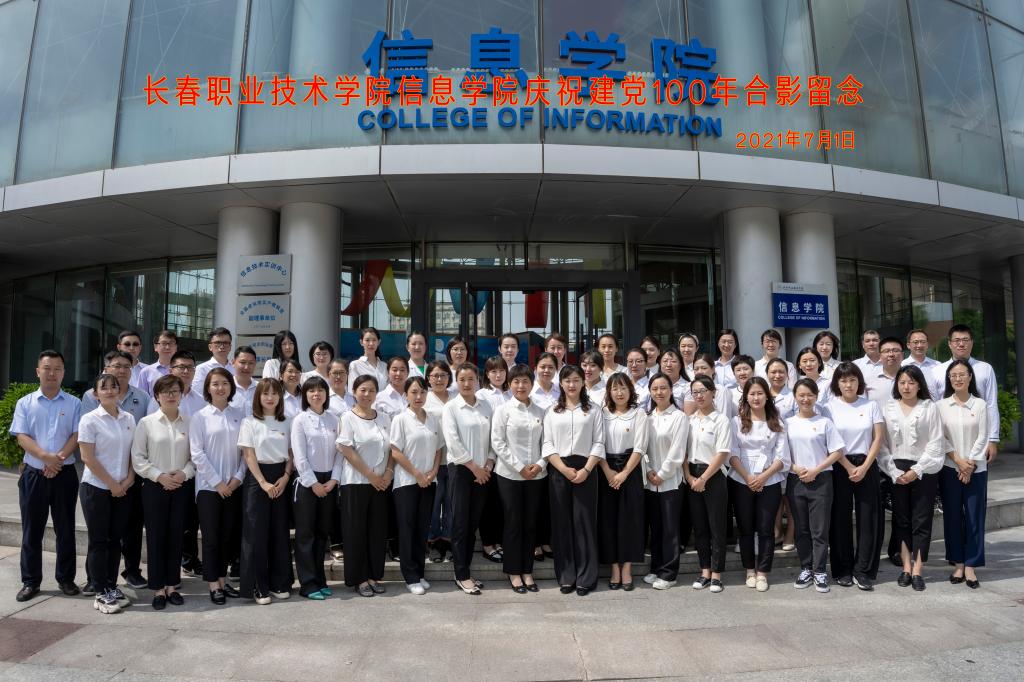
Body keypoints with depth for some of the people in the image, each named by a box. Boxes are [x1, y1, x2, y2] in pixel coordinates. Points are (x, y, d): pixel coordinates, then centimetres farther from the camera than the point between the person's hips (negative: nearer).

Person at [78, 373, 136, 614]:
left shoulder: (129, 419, 6)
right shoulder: (90, 419, -7)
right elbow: (87, 457, -11)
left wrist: (129, 478, -5)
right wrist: (111, 484, -12)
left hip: (122, 490, 4)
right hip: (96, 488, -4)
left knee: (115, 539, 10)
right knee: (99, 541, 2)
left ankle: (112, 587, 20)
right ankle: (101, 593, 10)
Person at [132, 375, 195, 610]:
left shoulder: (189, 423, 2)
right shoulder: (147, 423, -1)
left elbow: (195, 455, 4)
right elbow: (138, 457, -3)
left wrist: (184, 473, -12)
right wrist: (159, 476, -12)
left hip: (182, 486, 2)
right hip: (155, 486, -1)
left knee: (176, 536, 8)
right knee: (156, 537, 3)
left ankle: (172, 586, 20)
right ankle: (158, 589, 13)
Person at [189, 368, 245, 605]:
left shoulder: (240, 414, 4)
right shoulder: (200, 417, -3)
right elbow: (197, 453, -7)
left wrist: (238, 477, -6)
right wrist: (217, 482, -11)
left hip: (234, 485, 3)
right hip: (209, 485, -3)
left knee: (228, 535, 10)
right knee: (211, 536, 2)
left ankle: (222, 579, 24)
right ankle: (213, 585, 12)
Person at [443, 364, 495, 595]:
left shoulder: (486, 406, 8)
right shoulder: (450, 407, -4)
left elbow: (493, 438, 7)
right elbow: (453, 442, -11)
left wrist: (488, 465, -5)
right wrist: (474, 467, -11)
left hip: (483, 472, 4)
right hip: (461, 470, -4)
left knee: (473, 523, 10)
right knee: (460, 524, 0)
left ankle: (465, 570, 20)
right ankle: (462, 576, 7)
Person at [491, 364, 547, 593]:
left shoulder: (540, 412, 7)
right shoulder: (503, 409, -2)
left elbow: (546, 442, 7)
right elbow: (497, 442, -8)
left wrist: (540, 464, -10)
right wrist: (519, 467, -12)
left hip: (536, 475, 3)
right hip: (510, 474, -3)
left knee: (531, 523, 8)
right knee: (513, 523, 3)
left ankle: (527, 572, 20)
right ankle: (513, 572, 15)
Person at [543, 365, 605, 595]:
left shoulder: (593, 411, 6)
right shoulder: (552, 412, 9)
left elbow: (598, 443, 0)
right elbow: (548, 445, 2)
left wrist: (586, 470, -12)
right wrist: (564, 469, -11)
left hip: (585, 470, -1)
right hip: (559, 471, 1)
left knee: (584, 521, 0)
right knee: (562, 522, 4)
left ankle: (586, 578, 8)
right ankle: (566, 577, 13)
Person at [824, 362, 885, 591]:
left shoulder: (871, 405, 4)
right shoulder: (830, 407, 1)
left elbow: (879, 438, 0)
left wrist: (864, 467, -10)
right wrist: (849, 467, -10)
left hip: (867, 466, 1)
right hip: (839, 467, -1)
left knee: (868, 518, 0)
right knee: (841, 518, 2)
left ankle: (864, 571, 9)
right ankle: (843, 570, 13)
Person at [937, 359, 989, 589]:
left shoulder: (980, 404, 1)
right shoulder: (942, 405, 2)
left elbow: (983, 438, -2)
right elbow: (940, 437, -1)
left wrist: (971, 464, -9)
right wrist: (958, 460, -11)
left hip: (976, 469, 0)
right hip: (950, 468, 0)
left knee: (975, 517, 1)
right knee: (952, 516, 4)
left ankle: (971, 566, 8)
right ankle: (958, 563, 13)